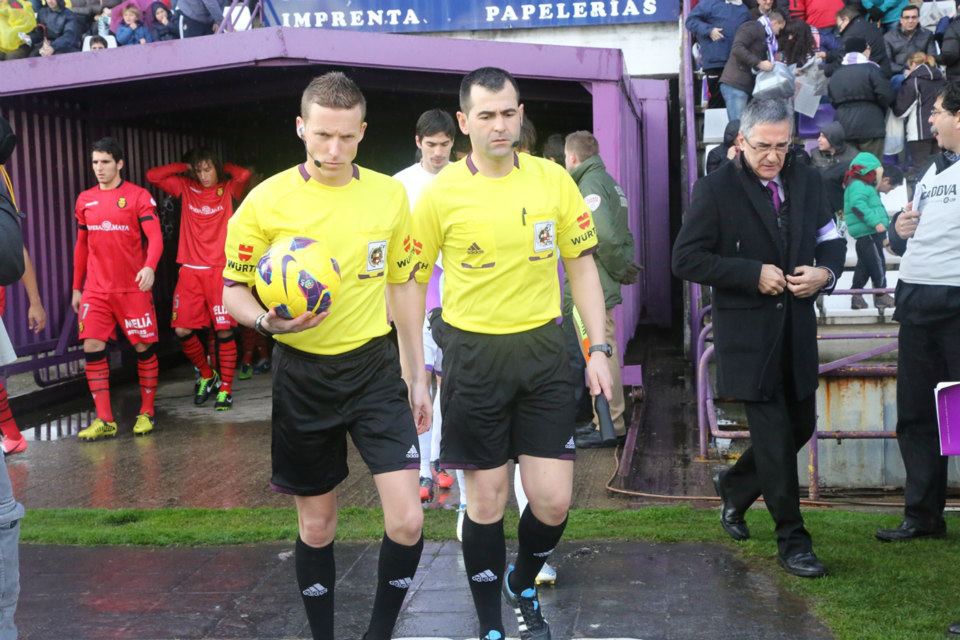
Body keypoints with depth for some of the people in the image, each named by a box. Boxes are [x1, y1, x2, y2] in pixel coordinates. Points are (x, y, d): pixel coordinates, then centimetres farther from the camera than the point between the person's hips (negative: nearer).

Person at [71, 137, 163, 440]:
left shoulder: (138, 196, -5)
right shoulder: (84, 200, 9)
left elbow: (155, 236, -14)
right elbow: (81, 245, 16)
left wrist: (150, 267, -32)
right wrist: (76, 287, 16)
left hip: (133, 288, -4)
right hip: (95, 290, 4)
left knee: (143, 347, 3)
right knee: (92, 348, -4)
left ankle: (146, 413, 17)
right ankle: (104, 420, 1)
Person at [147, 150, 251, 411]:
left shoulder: (228, 190, 4)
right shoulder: (186, 188, 10)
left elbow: (244, 174, -17)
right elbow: (152, 175, 4)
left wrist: (222, 169, 1)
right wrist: (185, 167, 6)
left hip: (220, 270, -3)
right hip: (190, 270, 3)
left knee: (224, 330, -4)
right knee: (183, 330, 0)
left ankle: (225, 389, 6)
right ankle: (207, 376, 22)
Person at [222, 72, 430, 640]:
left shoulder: (390, 194, 0)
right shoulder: (267, 200, -9)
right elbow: (233, 289, -1)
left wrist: (417, 375, 10)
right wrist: (267, 320, -24)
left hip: (375, 367, 2)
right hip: (301, 375, -1)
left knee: (407, 520, -8)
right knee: (317, 526, 9)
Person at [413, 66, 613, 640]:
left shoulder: (554, 179, -1)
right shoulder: (441, 194, -7)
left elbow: (582, 266, 8)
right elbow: (412, 284, 2)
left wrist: (600, 348, 1)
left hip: (543, 349, 2)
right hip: (475, 355, -2)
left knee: (554, 501, 2)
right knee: (486, 502, 5)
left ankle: (523, 584, 34)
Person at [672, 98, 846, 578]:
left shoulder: (807, 182, 7)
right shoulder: (716, 188, -9)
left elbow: (832, 240, 17)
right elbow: (686, 259, -12)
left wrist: (825, 272, -6)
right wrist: (753, 273, -19)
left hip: (796, 329, 6)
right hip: (747, 333, -6)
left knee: (801, 425, 14)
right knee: (775, 436, -3)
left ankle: (735, 488, 39)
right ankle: (791, 539, 10)